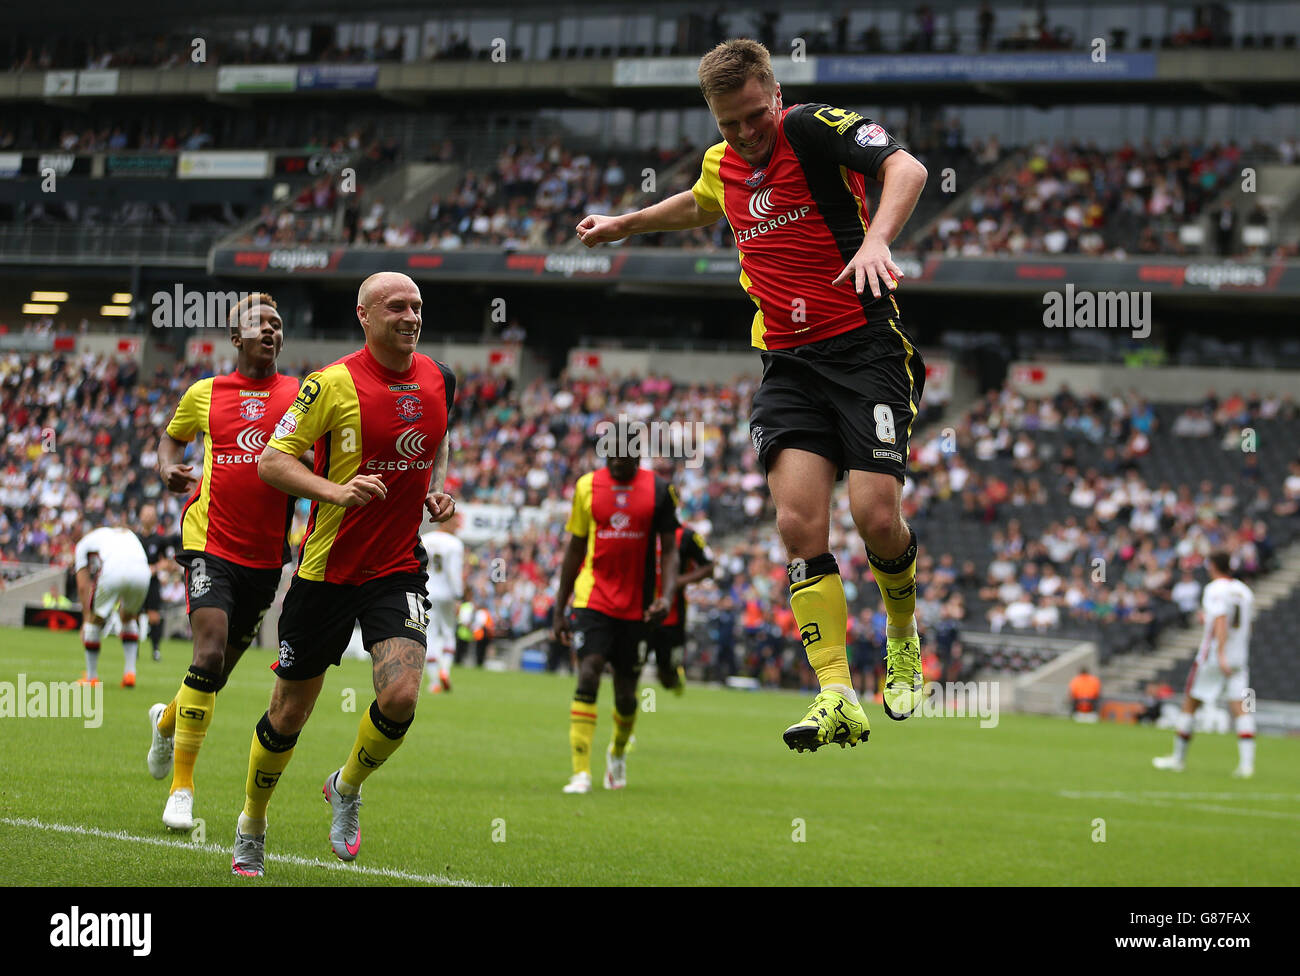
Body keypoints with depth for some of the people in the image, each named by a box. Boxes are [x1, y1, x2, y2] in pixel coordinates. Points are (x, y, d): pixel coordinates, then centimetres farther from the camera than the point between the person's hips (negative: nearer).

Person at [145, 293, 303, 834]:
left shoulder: (300, 393, 6)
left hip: (267, 554, 2)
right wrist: (169, 470, 2)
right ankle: (181, 785, -10)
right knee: (210, 652, -19)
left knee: (224, 663, 12)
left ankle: (167, 718, 46)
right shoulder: (205, 393, 6)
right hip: (211, 542, -2)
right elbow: (172, 436, 23)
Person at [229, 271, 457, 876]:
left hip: (399, 567, 3)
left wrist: (438, 491, 5)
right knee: (288, 714, 5)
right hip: (327, 569, -3)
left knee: (400, 697, -18)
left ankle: (346, 790, 13)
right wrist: (335, 490, -26)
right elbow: (271, 462, -11)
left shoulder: (438, 380, 4)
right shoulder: (334, 383, -13)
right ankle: (251, 828, 29)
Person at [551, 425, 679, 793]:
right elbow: (575, 548, 10)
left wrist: (666, 595, -14)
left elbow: (669, 549, 4)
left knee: (626, 692, 8)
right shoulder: (587, 486, 3)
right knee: (587, 677, -18)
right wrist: (560, 609, 10)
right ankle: (581, 773, -18)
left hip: (636, 606, 0)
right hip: (593, 598, 0)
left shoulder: (658, 490, 0)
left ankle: (618, 751, 40)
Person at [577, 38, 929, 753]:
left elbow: (907, 168, -25)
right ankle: (837, 695, -16)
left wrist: (876, 240, -41)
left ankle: (903, 638, 16)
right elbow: (700, 206, 38)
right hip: (788, 363, 5)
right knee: (799, 522, -13)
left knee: (876, 515, -16)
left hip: (865, 344, -5)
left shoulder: (813, 129, -9)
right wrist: (622, 225, 47)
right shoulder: (722, 165, 12)